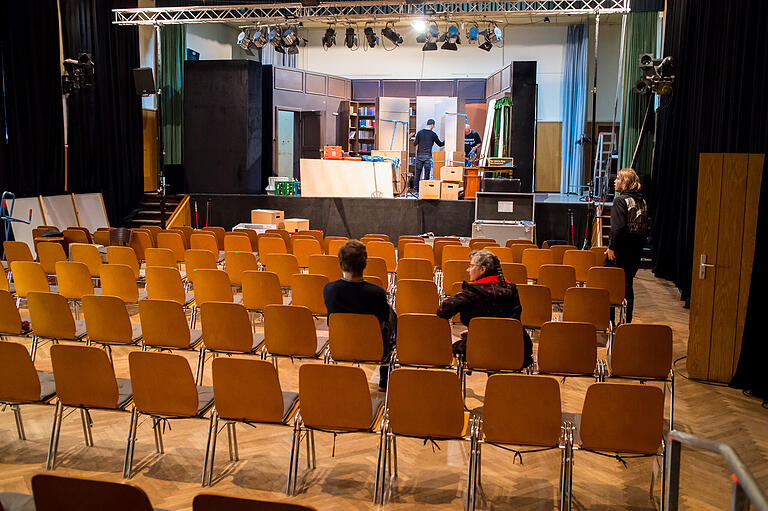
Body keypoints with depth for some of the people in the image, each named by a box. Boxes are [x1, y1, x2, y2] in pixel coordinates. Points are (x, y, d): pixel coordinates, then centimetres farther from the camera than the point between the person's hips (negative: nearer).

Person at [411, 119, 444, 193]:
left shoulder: (420, 132, 2)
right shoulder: (433, 134, -5)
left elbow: (415, 143, 4)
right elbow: (440, 144, 4)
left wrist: (414, 140, 26)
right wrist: (445, 142, 23)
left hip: (419, 155, 3)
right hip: (427, 156, -3)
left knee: (417, 173, 9)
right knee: (427, 173, 1)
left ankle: (416, 189, 12)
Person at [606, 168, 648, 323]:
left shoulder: (621, 200, -13)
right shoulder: (642, 201, 9)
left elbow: (617, 227, -20)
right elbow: (645, 227, 12)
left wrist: (611, 247, -15)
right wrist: (638, 245, 17)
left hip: (621, 250, -7)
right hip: (636, 250, 7)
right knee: (628, 284, 13)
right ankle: (627, 321, 16)